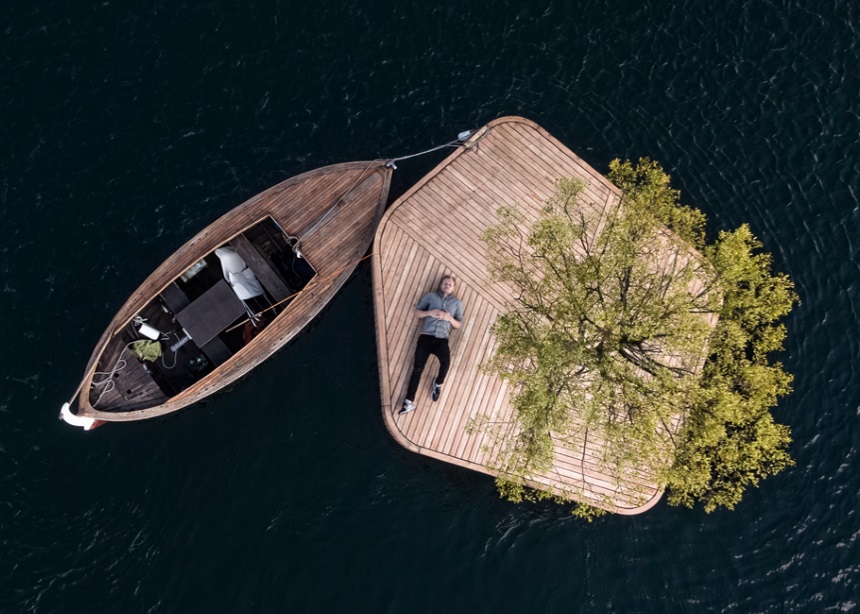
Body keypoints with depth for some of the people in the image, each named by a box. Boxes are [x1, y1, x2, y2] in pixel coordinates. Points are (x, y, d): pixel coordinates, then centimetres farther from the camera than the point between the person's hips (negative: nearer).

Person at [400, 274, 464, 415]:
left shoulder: (457, 303, 14)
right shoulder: (431, 296, 11)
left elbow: (458, 325, 13)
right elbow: (417, 312, 9)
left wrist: (449, 318, -8)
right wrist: (430, 312, -9)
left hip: (442, 339, 0)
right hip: (426, 336, 0)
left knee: (446, 362, -27)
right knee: (418, 368, -7)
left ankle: (438, 384, 4)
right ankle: (409, 402, -6)